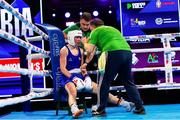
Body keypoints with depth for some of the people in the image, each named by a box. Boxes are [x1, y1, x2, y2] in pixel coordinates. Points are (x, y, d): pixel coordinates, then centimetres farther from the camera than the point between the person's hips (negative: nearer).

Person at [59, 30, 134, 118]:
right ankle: (74, 111, -66)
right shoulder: (64, 50, -7)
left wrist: (86, 76, -3)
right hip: (68, 77, -6)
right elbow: (62, 68, -13)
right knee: (73, 92, -38)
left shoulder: (80, 50, 14)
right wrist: (73, 78, -23)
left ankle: (122, 102, 0)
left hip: (79, 76, 6)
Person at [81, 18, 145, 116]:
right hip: (127, 52, 7)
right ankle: (140, 107, 12)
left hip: (115, 53, -7)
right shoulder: (112, 29, 36)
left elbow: (90, 49, 6)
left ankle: (101, 110, 9)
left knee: (105, 83, 5)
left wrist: (85, 43, 28)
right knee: (128, 82, 16)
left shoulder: (96, 31, 14)